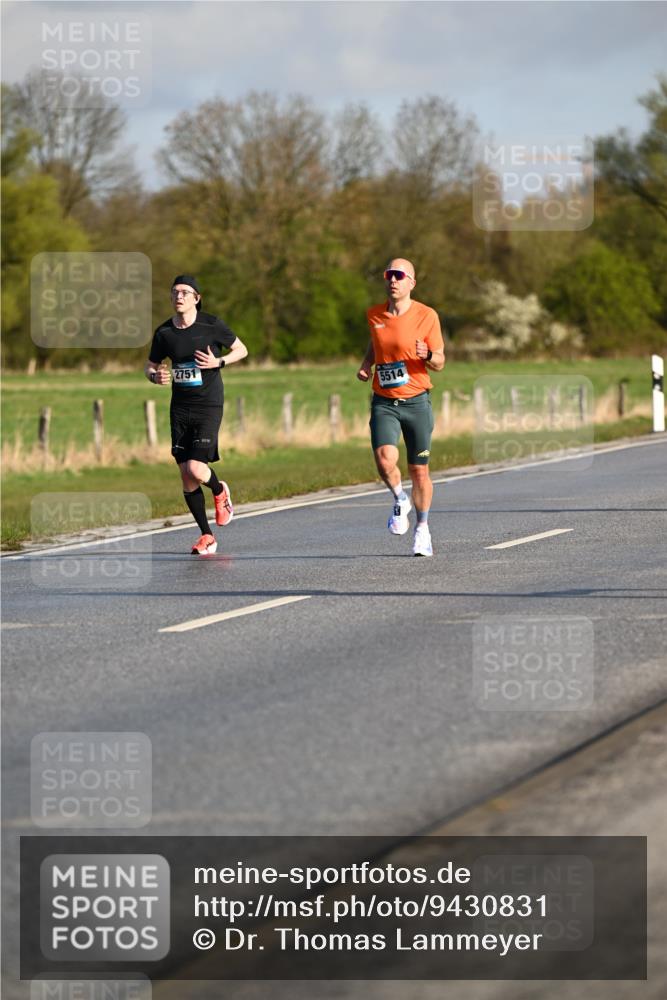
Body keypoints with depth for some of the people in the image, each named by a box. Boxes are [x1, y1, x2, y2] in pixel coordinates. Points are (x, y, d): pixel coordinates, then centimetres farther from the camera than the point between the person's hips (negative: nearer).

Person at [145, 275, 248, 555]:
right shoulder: (164, 332, 2)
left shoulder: (211, 325, -7)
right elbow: (150, 366, 15)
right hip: (180, 408, 4)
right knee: (186, 476, 2)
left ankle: (220, 492, 19)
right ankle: (206, 536, 16)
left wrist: (218, 362, -14)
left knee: (196, 469, -17)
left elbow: (241, 350, 5)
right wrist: (156, 376, -9)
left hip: (208, 406, -4)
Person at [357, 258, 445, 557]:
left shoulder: (426, 316, -5)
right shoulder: (374, 315, 5)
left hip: (416, 401, -2)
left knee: (419, 470, 5)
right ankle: (400, 501, 9)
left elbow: (439, 363, -2)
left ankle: (422, 529, 24)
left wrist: (428, 356, -24)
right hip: (383, 403, 2)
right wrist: (365, 365, 7)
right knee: (385, 460, -21)